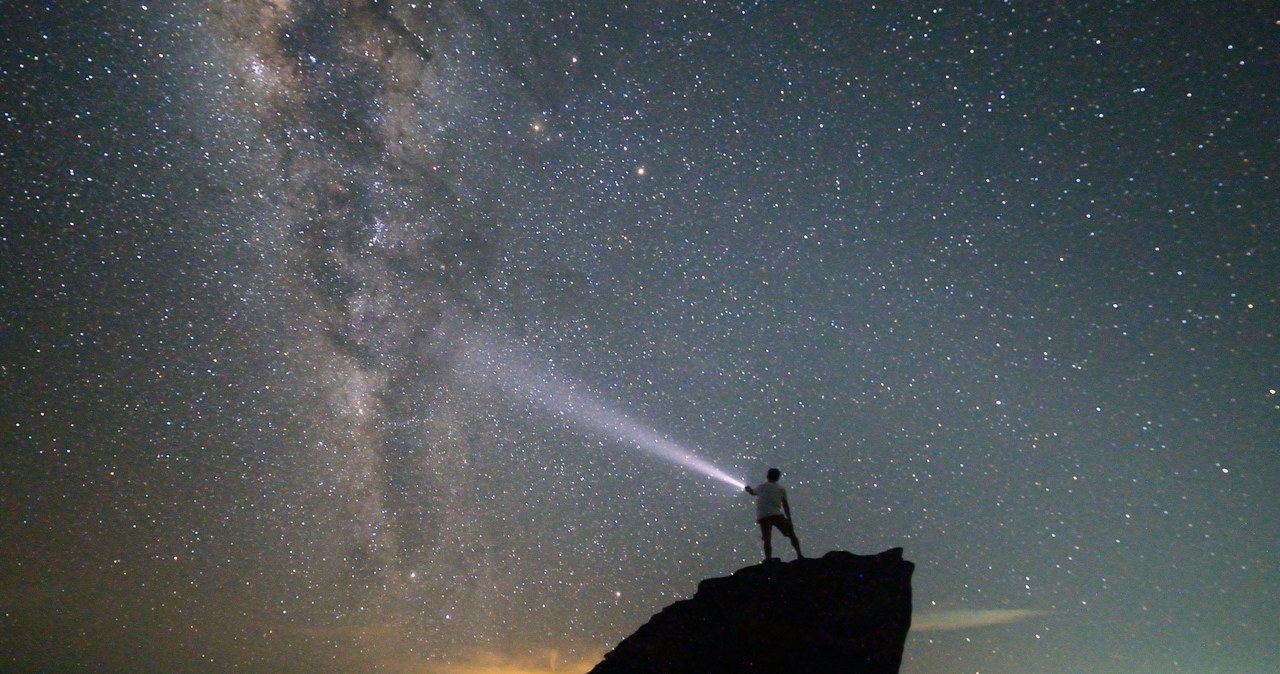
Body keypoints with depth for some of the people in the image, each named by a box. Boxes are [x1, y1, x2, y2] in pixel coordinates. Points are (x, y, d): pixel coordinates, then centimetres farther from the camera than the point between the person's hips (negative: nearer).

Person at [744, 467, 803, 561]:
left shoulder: (760, 487, 19)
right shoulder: (781, 489, 14)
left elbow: (752, 492, 41)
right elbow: (785, 506, 9)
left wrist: (748, 488, 63)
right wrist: (789, 520, 10)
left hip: (762, 517, 1)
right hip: (777, 515, -1)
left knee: (767, 540, -2)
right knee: (791, 534, 8)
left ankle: (768, 559, -15)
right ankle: (799, 555, -4)